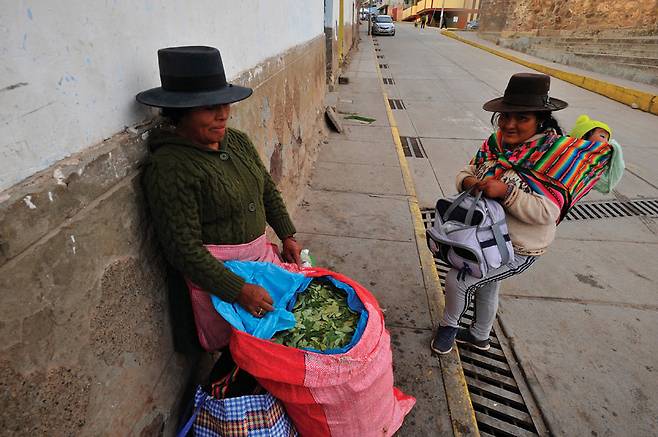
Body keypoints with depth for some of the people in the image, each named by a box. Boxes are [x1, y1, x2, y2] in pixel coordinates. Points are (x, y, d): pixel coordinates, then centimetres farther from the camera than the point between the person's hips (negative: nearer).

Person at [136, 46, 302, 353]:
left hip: (262, 254, 7)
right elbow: (184, 248, -21)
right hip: (217, 276, -7)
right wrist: (238, 290, -23)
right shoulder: (168, 167, -21)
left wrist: (287, 235, 10)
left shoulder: (238, 141, 3)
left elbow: (267, 190, 15)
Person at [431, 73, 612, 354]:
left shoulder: (558, 153, -22)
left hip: (517, 249, -6)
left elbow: (547, 212, -27)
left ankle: (449, 325, 23)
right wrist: (468, 181, -24)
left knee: (457, 280, -9)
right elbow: (467, 172, -1)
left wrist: (505, 192, -37)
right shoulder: (496, 143, -7)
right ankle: (480, 336, 52)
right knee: (486, 288, 25)